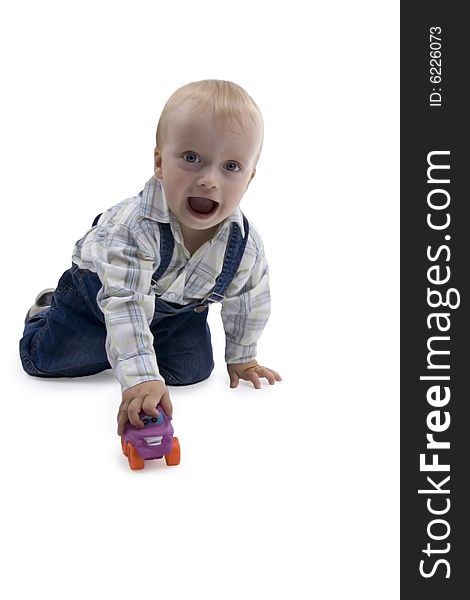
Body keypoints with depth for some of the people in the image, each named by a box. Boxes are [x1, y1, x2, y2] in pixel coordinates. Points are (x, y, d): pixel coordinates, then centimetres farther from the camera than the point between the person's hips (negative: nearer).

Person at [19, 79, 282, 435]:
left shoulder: (246, 245, -26)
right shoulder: (134, 226, -42)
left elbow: (249, 302, -6)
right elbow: (124, 303, -45)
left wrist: (241, 358, 4)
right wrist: (141, 378, -55)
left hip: (178, 307, 3)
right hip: (100, 291, -3)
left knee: (193, 369, -6)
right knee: (45, 359, -3)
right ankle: (48, 309, 31)